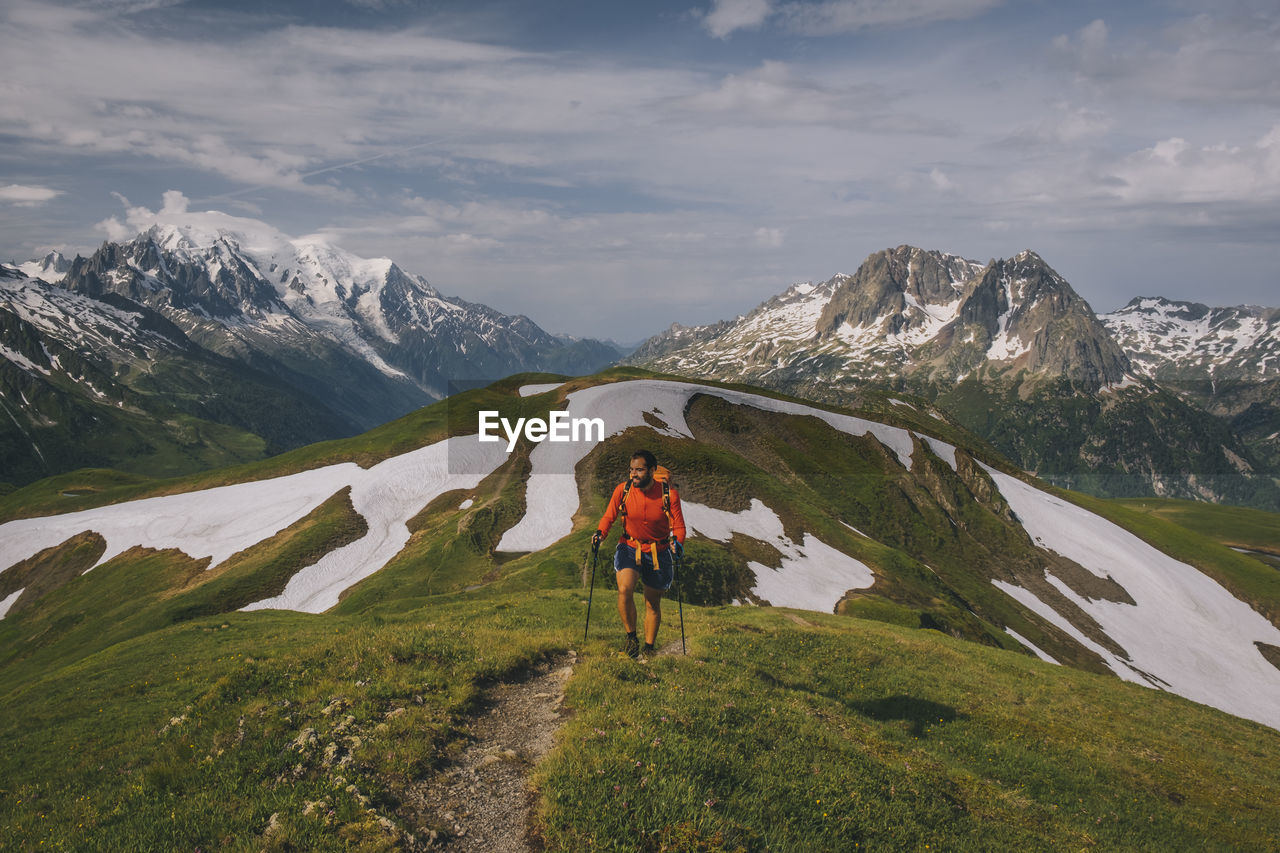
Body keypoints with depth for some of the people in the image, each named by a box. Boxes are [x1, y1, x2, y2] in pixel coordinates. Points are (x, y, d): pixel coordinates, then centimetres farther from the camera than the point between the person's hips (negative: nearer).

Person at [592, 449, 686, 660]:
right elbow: (609, 516, -1)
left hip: (658, 553, 0)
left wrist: (677, 542, -31)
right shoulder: (623, 490, -11)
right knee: (624, 589, -25)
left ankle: (648, 648, 30)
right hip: (629, 548, 0)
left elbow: (679, 525, -10)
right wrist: (600, 533, -21)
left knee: (653, 603, 10)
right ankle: (631, 636, -3)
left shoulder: (669, 494, -14)